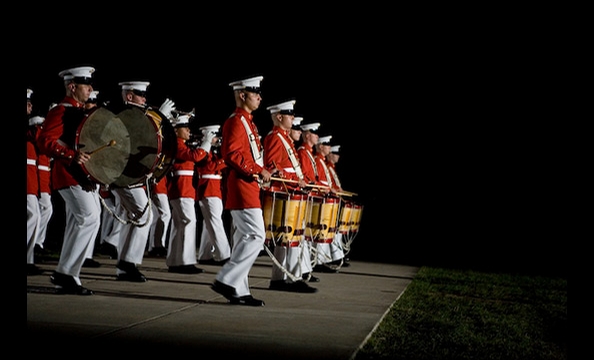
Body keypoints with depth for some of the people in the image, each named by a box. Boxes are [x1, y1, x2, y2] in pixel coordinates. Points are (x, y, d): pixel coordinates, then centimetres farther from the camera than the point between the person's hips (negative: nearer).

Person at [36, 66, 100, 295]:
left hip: (85, 176, 10)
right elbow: (45, 141, -20)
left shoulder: (83, 112, 18)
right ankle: (65, 273, -12)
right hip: (71, 175, -10)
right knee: (90, 218, -17)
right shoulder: (60, 112, -10)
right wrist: (73, 155, -31)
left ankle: (67, 279, 12)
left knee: (77, 225, 9)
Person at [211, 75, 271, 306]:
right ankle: (226, 280, -12)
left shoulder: (247, 122, 20)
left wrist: (262, 171, 13)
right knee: (256, 236, -13)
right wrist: (259, 171, -18)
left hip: (248, 186, 10)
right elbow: (233, 155, -22)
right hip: (242, 187, -10)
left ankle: (239, 291, 10)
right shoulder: (236, 122, -11)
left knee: (244, 239, 9)